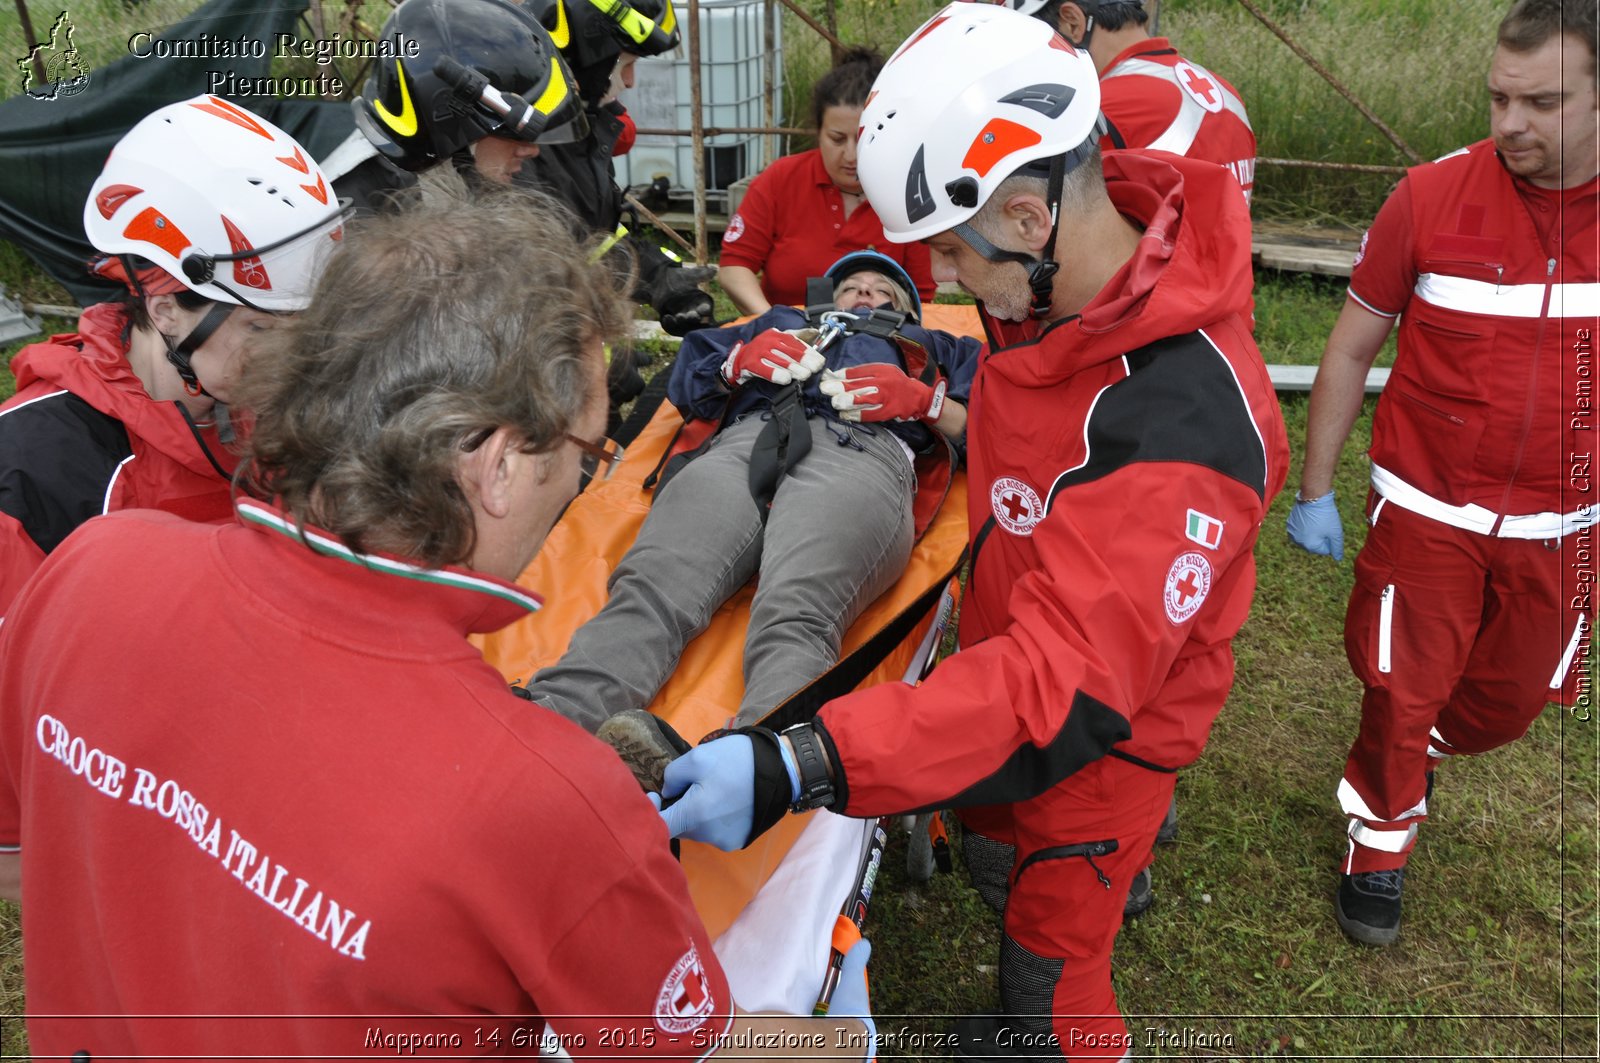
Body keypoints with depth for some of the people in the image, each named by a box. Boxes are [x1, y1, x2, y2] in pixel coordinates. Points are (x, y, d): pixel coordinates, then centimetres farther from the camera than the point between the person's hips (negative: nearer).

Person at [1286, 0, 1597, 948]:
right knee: (1401, 693, 6)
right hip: (1428, 510, -3)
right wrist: (1314, 489, -2)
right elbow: (1352, 349, -3)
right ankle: (1381, 837, 33)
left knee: (1508, 701, 18)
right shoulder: (1432, 198, -12)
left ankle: (1423, 745, 51)